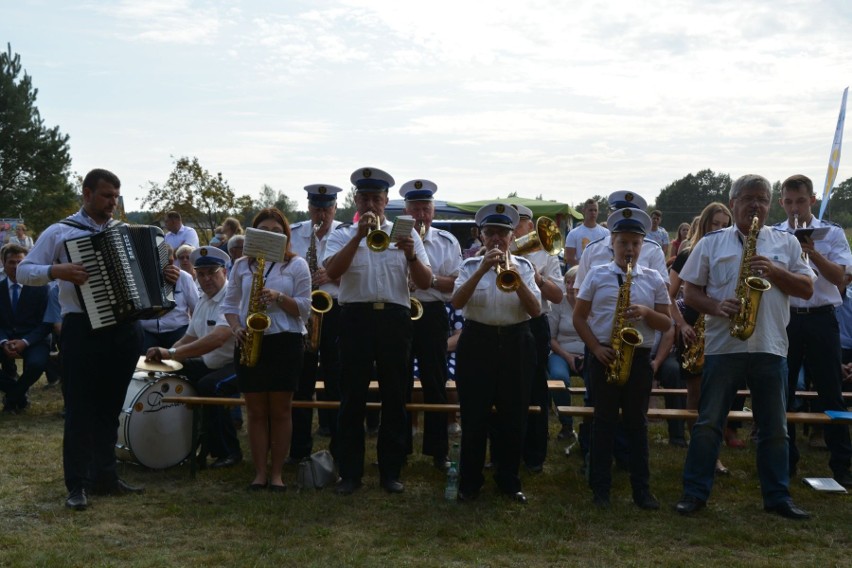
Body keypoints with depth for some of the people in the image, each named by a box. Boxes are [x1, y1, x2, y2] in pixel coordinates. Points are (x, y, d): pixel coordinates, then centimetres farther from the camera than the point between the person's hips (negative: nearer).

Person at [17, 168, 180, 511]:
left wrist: (165, 276, 1)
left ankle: (105, 476, 21)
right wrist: (56, 270, -21)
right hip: (83, 329, -5)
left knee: (110, 407, 12)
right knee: (80, 408, -2)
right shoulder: (60, 232, 0)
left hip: (123, 330, 5)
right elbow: (24, 271, -3)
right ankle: (77, 485, 4)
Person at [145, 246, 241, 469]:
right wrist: (165, 355, -5)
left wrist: (171, 353, -37)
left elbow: (217, 339, -34)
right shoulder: (203, 301, 10)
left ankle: (228, 452, -13)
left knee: (209, 386, -32)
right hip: (210, 364, 9)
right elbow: (189, 338, 16)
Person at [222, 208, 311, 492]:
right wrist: (236, 328, -6)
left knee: (280, 410, 2)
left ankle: (276, 472, 10)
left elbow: (304, 309, 0)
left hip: (285, 342, -2)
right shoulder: (241, 265, 11)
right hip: (249, 342, 2)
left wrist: (279, 297, -17)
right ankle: (260, 472, 12)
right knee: (256, 411, 5)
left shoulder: (297, 265, 3)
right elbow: (229, 303, 12)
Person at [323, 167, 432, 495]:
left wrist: (410, 255, -15)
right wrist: (359, 235, -19)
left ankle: (391, 472, 16)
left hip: (394, 319, 1)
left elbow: (425, 283, 3)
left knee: (395, 398, 6)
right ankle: (349, 472, 12)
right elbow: (332, 271, -12)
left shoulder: (405, 234, 10)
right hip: (356, 318, -1)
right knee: (352, 398, 3)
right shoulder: (343, 235, 8)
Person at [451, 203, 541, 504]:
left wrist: (515, 278, -19)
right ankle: (470, 482, 15)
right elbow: (456, 302, -15)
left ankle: (509, 480, 21)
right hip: (477, 343, -1)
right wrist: (482, 269, -23)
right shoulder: (471, 265, 2)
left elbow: (535, 310, -6)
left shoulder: (523, 266, 5)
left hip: (516, 344, 1)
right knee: (474, 415, 1)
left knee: (513, 415, 6)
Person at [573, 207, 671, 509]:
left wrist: (646, 312, -14)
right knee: (604, 421, 5)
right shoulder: (597, 275, 2)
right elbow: (579, 318, 3)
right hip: (604, 357, -1)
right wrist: (596, 349, -9)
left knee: (637, 422, 7)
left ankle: (641, 488, 15)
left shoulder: (653, 279, 6)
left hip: (639, 357, 1)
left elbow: (666, 323, 7)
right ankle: (600, 488, 12)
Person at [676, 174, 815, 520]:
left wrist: (774, 271, -10)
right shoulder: (711, 243, 6)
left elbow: (807, 289, 5)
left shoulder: (786, 243, 10)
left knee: (775, 427, 8)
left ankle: (778, 497, 18)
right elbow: (690, 292, 4)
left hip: (770, 348, 2)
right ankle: (695, 492, 8)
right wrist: (716, 306, -14)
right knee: (708, 422, 1)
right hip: (723, 345, -1)